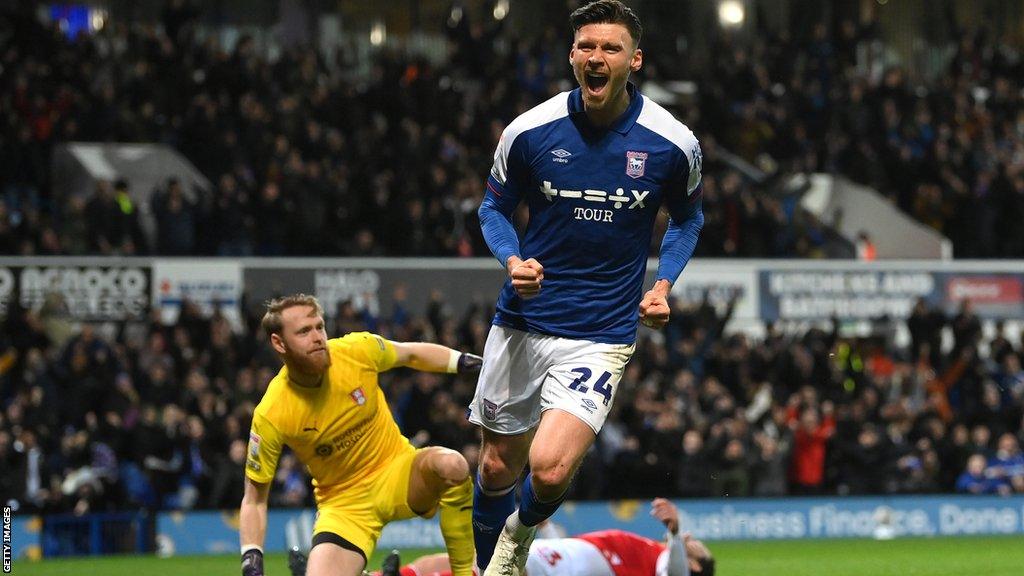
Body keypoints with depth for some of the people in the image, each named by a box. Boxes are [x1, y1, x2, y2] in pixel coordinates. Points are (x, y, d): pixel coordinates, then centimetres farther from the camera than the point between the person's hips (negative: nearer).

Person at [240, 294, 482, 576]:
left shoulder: (358, 350, -15)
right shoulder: (270, 416, -20)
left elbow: (412, 354, 9)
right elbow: (254, 498, -9)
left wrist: (465, 362, 4)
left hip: (398, 473, 1)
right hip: (344, 504, -1)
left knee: (451, 465, -32)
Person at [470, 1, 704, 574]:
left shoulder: (673, 144, -7)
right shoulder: (530, 131, -7)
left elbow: (688, 219, 13)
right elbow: (495, 207, 9)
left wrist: (663, 285, -2)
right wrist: (513, 261, -11)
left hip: (602, 337, -2)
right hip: (522, 325, 2)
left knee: (550, 471, -18)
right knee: (498, 468, 11)